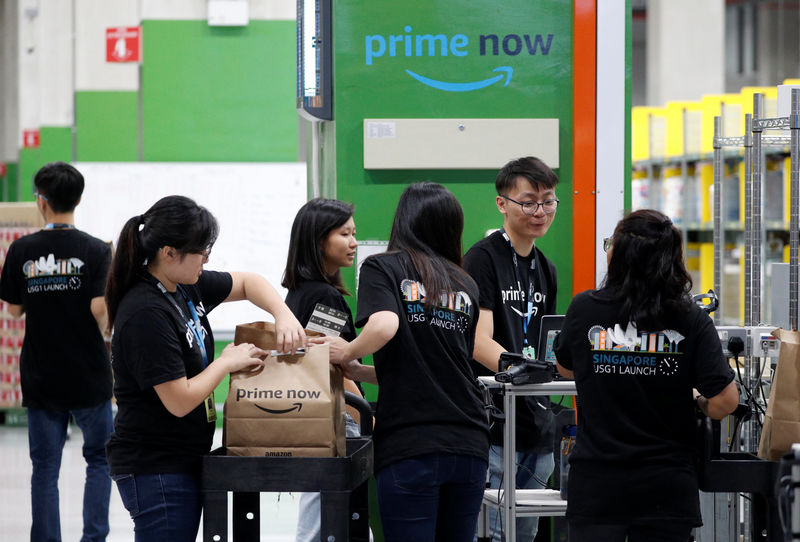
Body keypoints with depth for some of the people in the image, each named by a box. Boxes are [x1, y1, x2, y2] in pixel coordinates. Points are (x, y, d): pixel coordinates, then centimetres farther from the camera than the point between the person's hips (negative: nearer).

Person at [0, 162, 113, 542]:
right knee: (99, 459, 13)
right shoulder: (96, 251, -9)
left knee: (45, 468, 7)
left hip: (41, 378, 1)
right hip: (89, 375, -1)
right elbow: (100, 310, -17)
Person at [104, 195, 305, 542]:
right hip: (154, 471, -9)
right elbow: (180, 401, -22)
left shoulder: (185, 286, 4)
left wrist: (284, 316, 0)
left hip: (184, 461, 9)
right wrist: (227, 363, -8)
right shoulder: (145, 314, -23)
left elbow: (247, 283, 19)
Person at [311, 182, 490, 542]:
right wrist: (359, 372, 22)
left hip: (410, 445, -5)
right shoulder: (466, 286, 16)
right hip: (469, 443, 5)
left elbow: (384, 325, -19)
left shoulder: (382, 268, 1)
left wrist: (347, 353, 0)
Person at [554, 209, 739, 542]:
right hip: (667, 488, 0)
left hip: (596, 483, 0)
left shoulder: (584, 309, -5)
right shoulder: (691, 321, -7)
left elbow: (566, 368, 14)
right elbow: (725, 401, -11)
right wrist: (699, 402, 10)